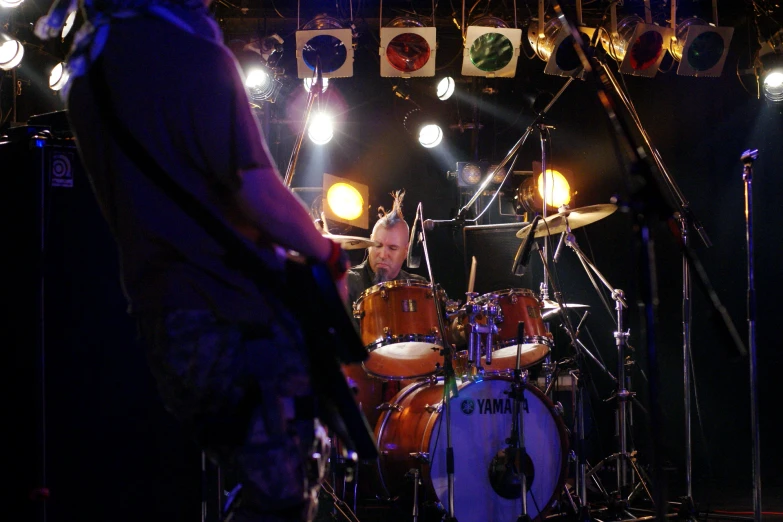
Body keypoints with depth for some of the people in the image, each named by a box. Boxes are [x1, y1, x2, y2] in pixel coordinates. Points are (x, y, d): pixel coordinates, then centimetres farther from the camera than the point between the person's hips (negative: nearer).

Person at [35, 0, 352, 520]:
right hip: (237, 314, -8)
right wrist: (332, 258, -3)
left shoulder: (89, 63, 12)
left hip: (157, 316, 9)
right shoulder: (193, 53, -13)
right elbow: (259, 192, -19)